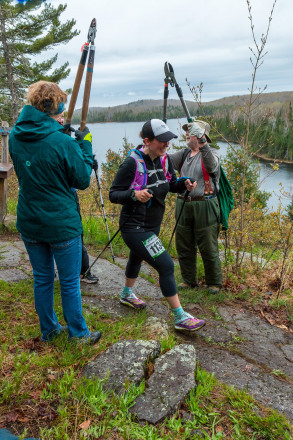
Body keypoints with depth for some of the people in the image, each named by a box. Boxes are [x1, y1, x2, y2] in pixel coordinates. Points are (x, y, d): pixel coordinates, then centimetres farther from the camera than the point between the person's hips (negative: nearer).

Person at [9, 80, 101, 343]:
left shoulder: (15, 137, 0)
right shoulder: (63, 143, -19)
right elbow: (83, 180, -10)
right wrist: (85, 144, -1)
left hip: (29, 223, 6)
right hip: (62, 225, -6)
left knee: (42, 279, 19)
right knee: (70, 282, 10)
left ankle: (49, 330, 36)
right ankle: (78, 333, 28)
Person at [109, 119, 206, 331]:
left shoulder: (164, 159, -1)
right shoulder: (132, 164, -22)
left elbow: (171, 184, 12)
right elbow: (113, 194, -18)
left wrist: (184, 184, -9)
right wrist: (134, 194, -36)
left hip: (153, 224, 9)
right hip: (135, 227, -9)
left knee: (137, 258, 29)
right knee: (166, 266, -13)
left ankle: (127, 294, 55)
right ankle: (180, 317, 0)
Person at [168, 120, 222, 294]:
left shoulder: (211, 152, -4)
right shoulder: (184, 154, 14)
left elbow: (212, 166, -26)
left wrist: (202, 143, -37)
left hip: (204, 206, -6)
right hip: (183, 205, 6)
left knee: (209, 249, 3)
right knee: (184, 247, 12)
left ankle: (215, 283, 23)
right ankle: (189, 281, 30)